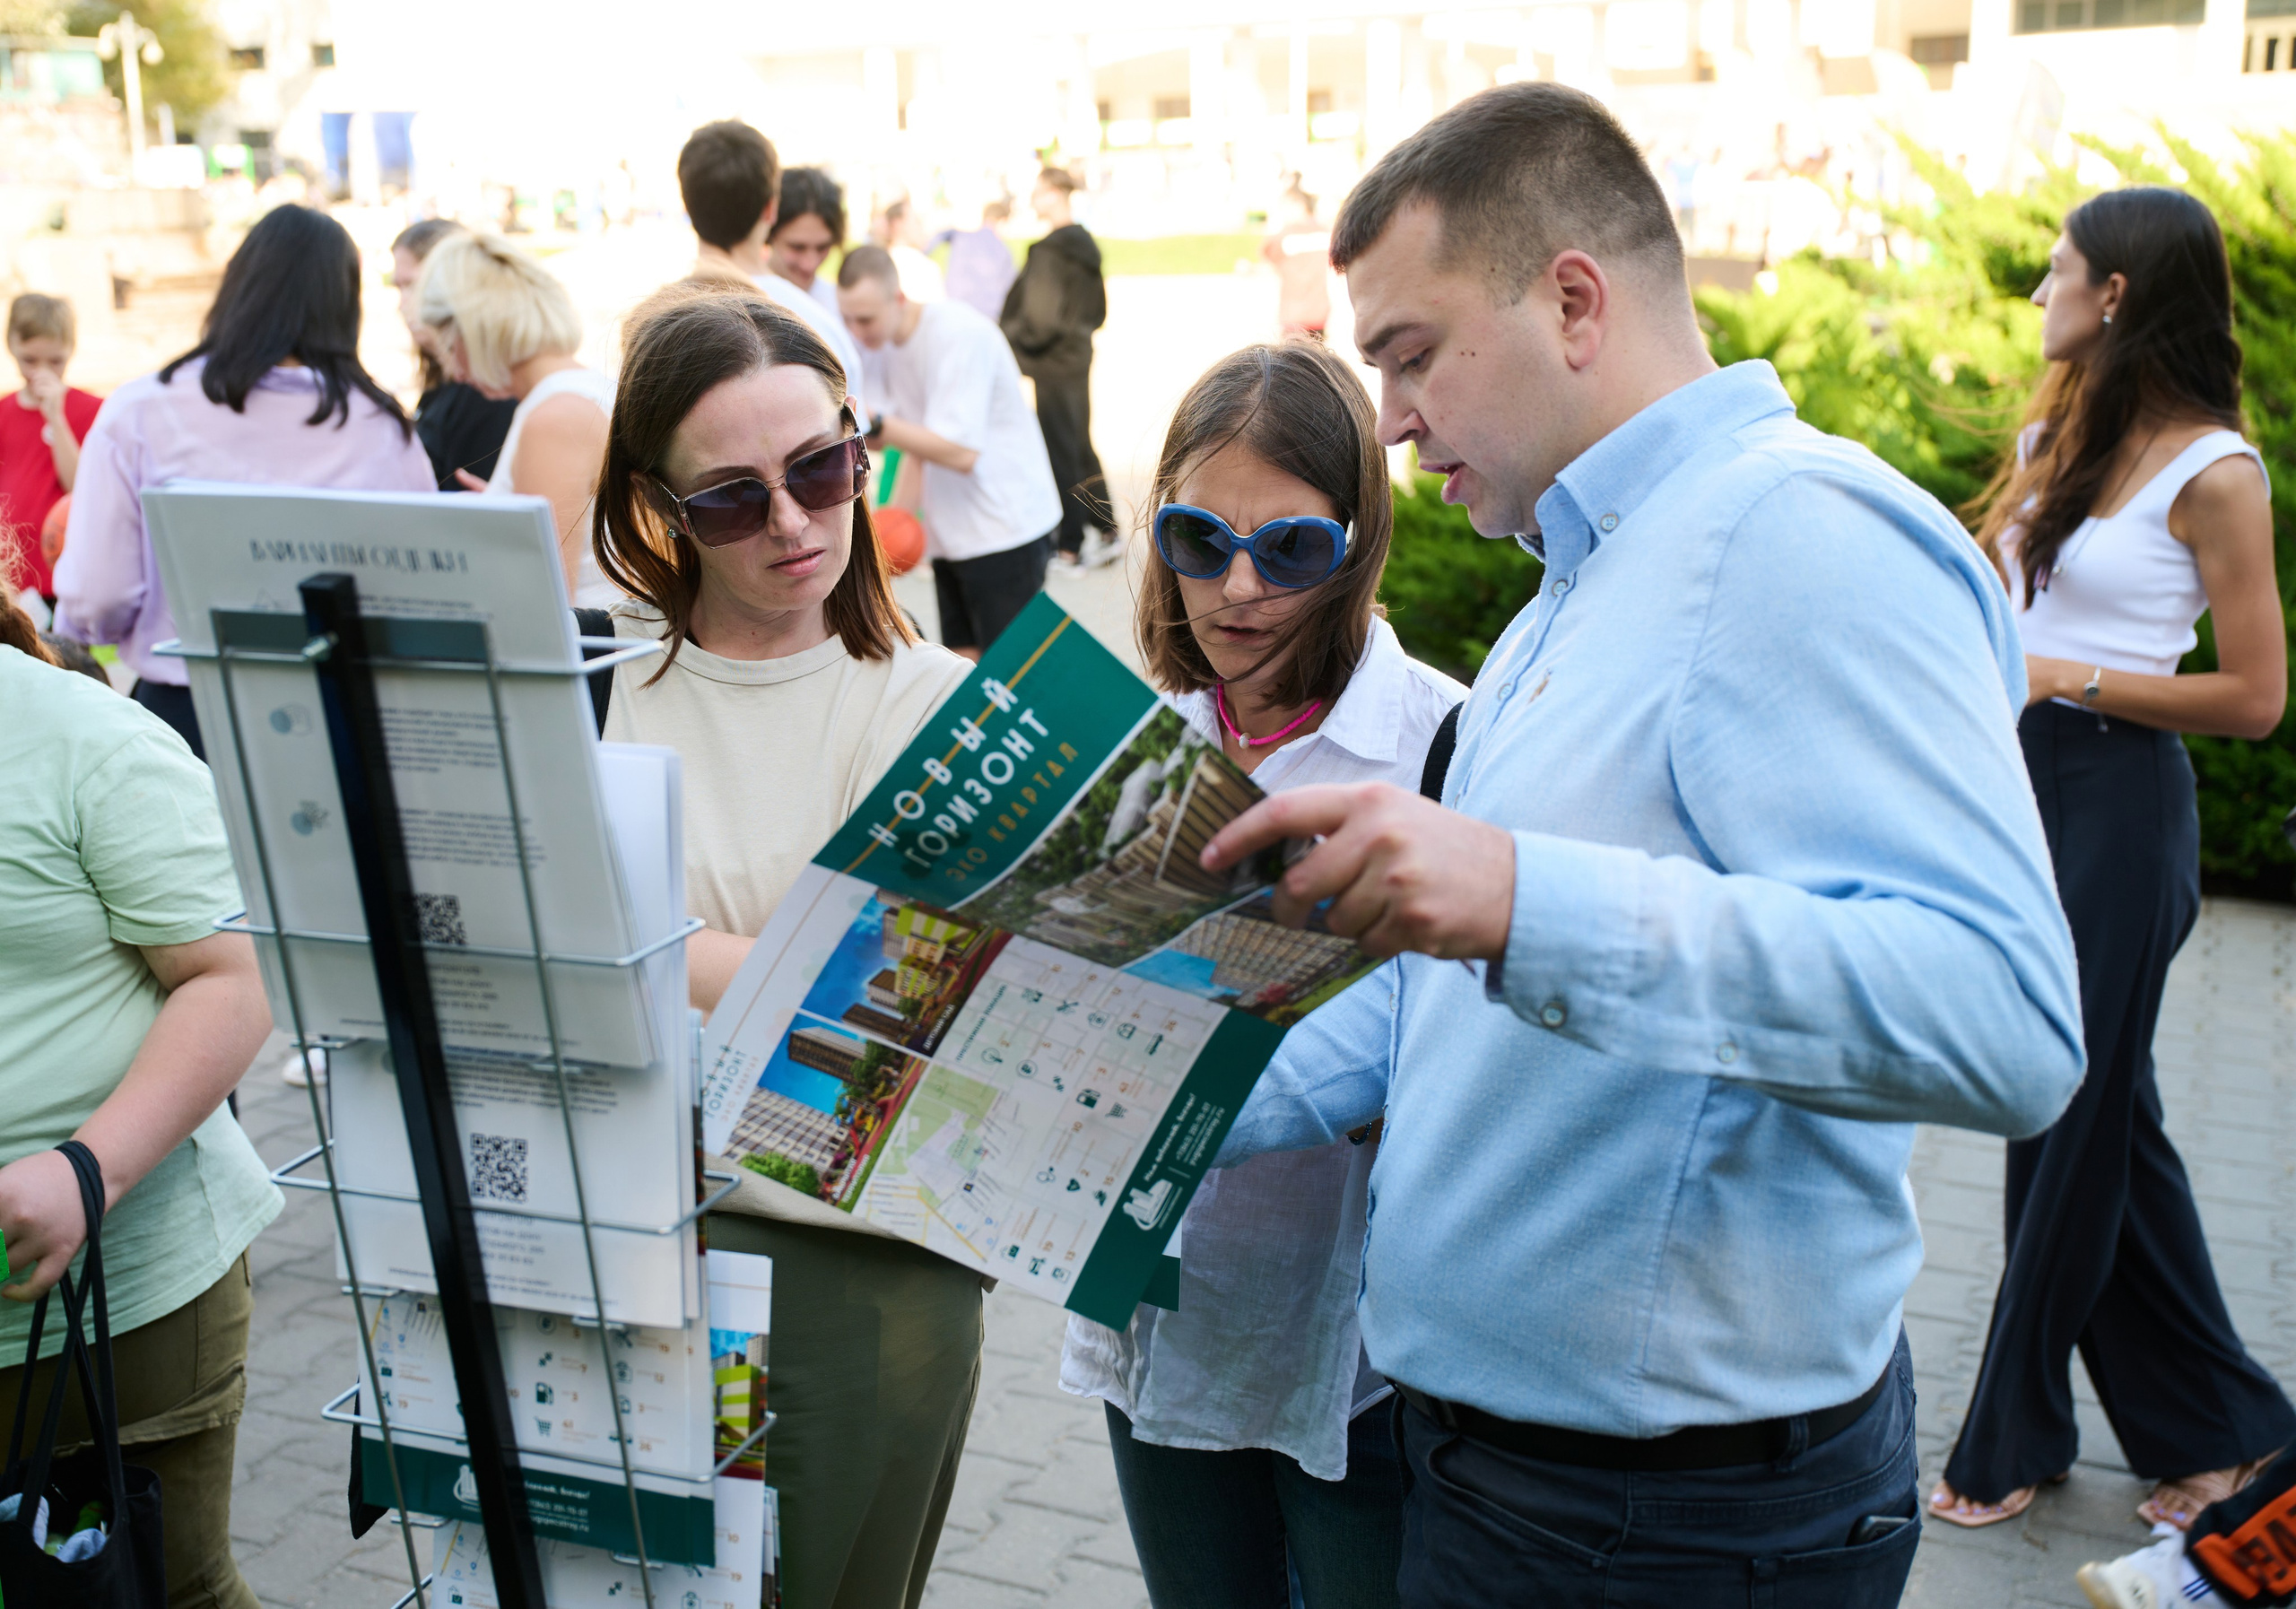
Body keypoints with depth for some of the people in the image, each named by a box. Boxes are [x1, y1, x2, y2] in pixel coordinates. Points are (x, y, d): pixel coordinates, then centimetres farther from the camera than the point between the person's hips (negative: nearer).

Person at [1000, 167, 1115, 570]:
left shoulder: (1049, 252, -20)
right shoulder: (1086, 245, 9)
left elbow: (1040, 318, -22)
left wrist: (1007, 334, -7)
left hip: (1054, 363, -9)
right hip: (1079, 356, 9)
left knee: (1060, 454, -1)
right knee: (1081, 449, 17)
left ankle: (1070, 548, 5)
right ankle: (1106, 534, 21)